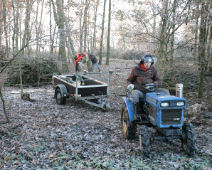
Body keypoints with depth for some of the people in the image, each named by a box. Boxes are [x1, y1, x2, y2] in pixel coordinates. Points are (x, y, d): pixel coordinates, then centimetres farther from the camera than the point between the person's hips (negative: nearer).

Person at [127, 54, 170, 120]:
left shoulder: (153, 69, 7)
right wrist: (129, 85, -11)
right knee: (134, 94, -38)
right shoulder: (136, 69, 2)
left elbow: (159, 81, 5)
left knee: (165, 91, -17)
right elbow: (129, 80, 12)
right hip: (139, 90, -3)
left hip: (150, 90, 3)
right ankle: (135, 115, -35)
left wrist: (153, 84, -17)